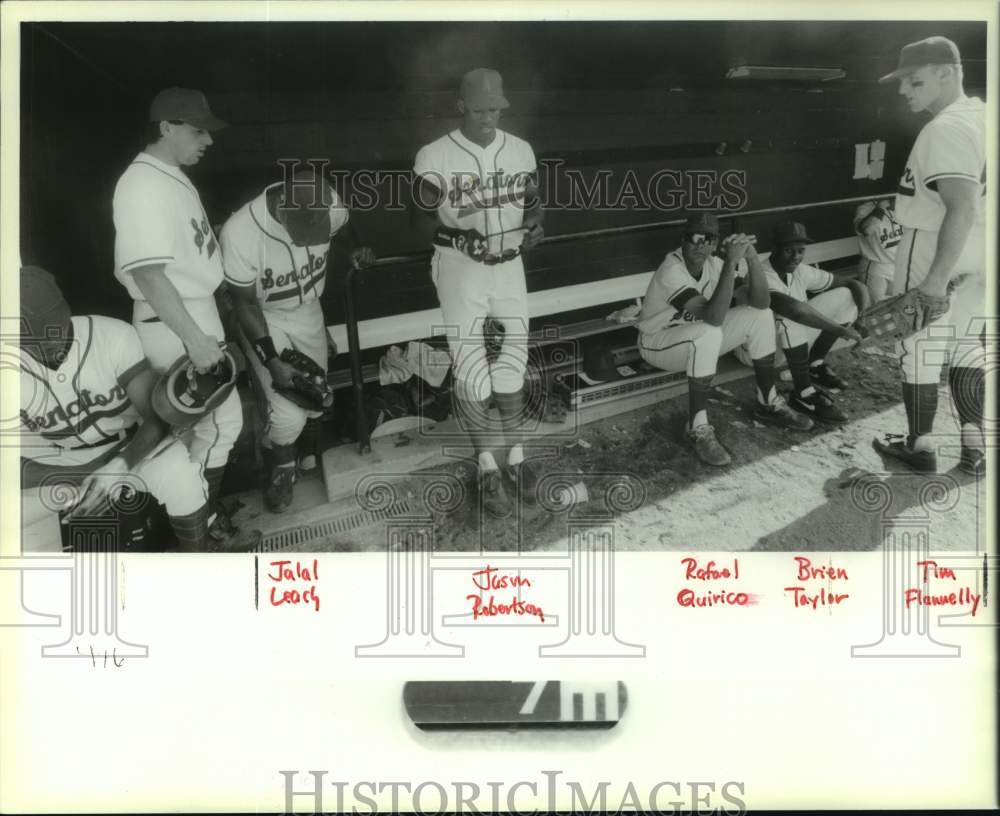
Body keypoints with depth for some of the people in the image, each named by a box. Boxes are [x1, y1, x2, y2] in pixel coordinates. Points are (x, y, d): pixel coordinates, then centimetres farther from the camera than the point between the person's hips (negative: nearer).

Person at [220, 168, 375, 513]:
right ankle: (280, 469, 20)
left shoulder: (328, 206, -24)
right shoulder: (240, 233, -35)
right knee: (289, 412, -11)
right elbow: (245, 304, -21)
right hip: (264, 320, -4)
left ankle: (309, 455, 44)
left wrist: (356, 248, -16)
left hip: (308, 311, 4)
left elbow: (343, 228, 4)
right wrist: (272, 360, -22)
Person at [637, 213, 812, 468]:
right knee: (707, 333, -38)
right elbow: (714, 317, -40)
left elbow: (761, 302, -13)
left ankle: (767, 403, 4)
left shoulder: (714, 264, -8)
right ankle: (698, 429, -31)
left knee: (761, 315, -6)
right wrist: (731, 262, -41)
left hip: (699, 341, 7)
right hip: (656, 342, -7)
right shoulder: (671, 270, -29)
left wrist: (751, 257, -26)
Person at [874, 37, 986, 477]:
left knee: (919, 351, 4)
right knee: (965, 348, 17)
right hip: (977, 255, 9)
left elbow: (962, 208, -30)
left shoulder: (945, 129, -22)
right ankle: (974, 448, 22)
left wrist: (936, 279, -31)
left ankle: (920, 446, 16)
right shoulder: (980, 115, 8)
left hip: (935, 253, -9)